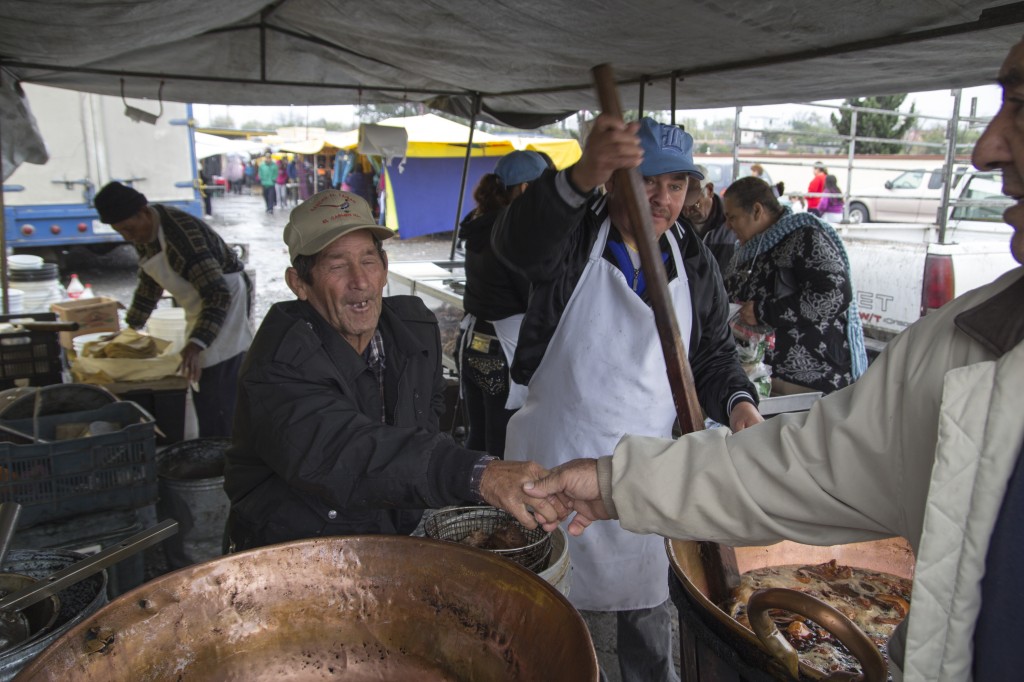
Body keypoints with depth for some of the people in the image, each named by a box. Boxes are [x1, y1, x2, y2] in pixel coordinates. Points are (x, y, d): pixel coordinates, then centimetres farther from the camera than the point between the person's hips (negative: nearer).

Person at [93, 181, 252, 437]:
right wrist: (130, 327, 15)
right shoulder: (144, 233, 1)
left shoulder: (180, 234, -30)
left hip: (225, 297, -10)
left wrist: (196, 344, -43)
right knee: (201, 387, 13)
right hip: (200, 305, 10)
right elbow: (150, 283, 17)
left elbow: (219, 294, -35)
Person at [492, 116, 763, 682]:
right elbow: (518, 239, -35)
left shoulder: (695, 264, 4)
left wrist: (737, 402, -10)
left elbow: (713, 354, 12)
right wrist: (581, 178, -55)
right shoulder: (571, 242, -11)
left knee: (647, 612, 19)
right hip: (554, 466, -3)